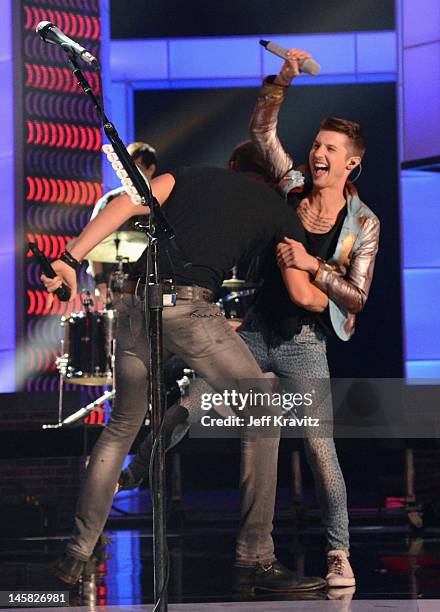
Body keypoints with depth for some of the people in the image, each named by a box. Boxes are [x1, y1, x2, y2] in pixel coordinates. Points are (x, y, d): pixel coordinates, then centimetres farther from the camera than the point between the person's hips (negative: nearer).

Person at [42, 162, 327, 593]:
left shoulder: (190, 176, 25)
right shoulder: (279, 212, 17)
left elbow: (126, 204, 9)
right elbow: (303, 295, 14)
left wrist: (70, 259, 5)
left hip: (134, 303, 5)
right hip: (187, 306, -5)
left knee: (122, 425, 20)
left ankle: (76, 555, 20)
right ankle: (254, 558, 3)